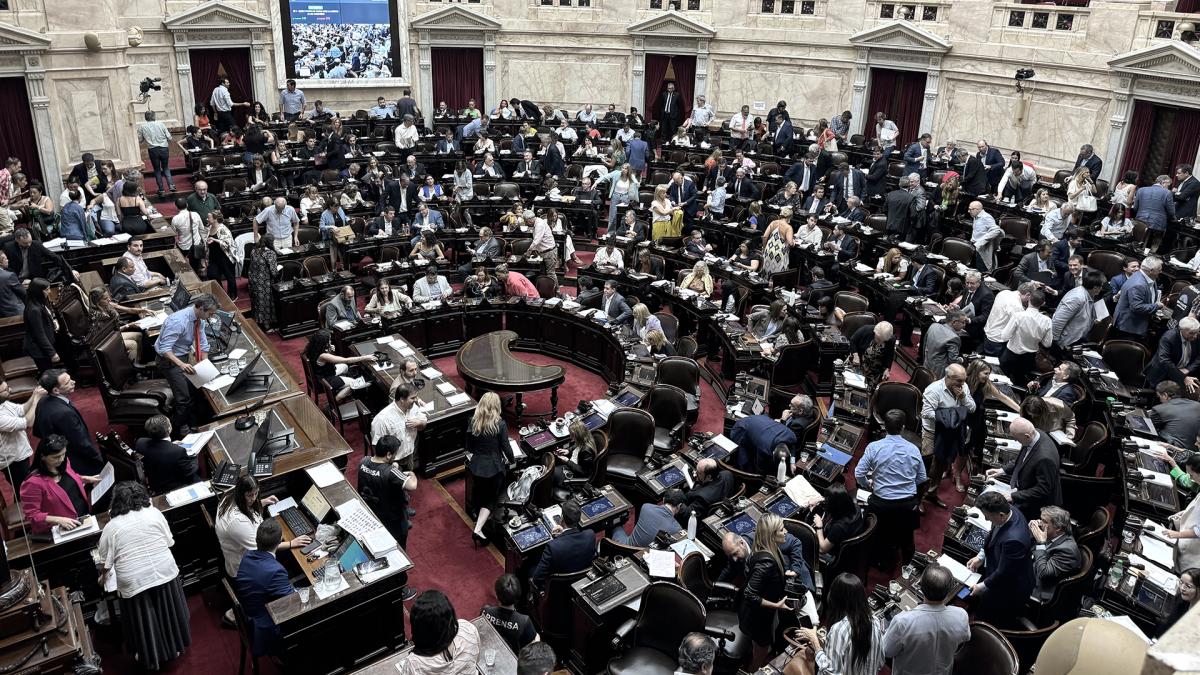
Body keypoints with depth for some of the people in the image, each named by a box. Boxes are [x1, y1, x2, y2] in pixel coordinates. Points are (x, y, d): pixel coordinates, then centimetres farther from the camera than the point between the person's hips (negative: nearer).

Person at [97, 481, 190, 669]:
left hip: (134, 582, -2)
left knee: (144, 621, 14)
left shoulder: (111, 526, -5)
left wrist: (104, 574, 23)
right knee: (168, 612, 20)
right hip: (165, 572, 2)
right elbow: (170, 541, 5)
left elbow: (106, 560, 2)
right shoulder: (154, 512, -1)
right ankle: (175, 647, 36)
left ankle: (151, 658, 30)